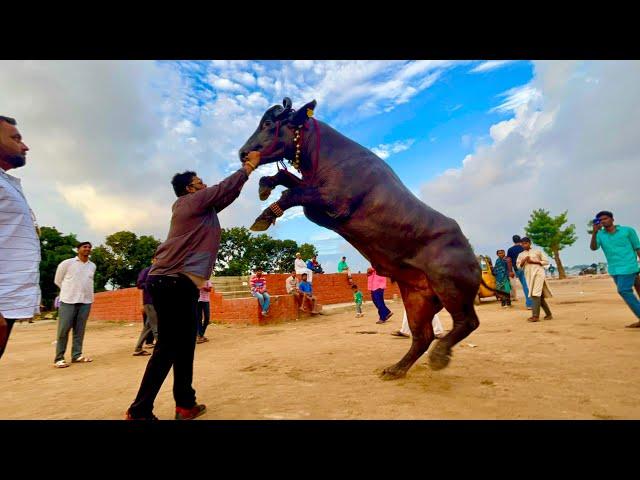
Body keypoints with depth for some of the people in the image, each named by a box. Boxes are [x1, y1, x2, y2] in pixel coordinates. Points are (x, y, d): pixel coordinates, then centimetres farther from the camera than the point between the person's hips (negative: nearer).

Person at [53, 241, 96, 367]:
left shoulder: (93, 266, 10)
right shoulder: (66, 263, -2)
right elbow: (57, 280, 8)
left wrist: (83, 292, 14)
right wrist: (69, 292, 10)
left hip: (86, 302, 4)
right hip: (68, 301, -3)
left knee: (79, 330, 7)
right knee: (63, 330, -1)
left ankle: (76, 355, 15)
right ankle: (59, 358, 7)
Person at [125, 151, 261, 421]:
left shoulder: (200, 208, 24)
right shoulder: (192, 201, 0)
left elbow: (227, 195, 29)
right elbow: (225, 189, -2)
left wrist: (245, 170, 31)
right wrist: (249, 167, 12)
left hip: (179, 281, 10)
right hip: (174, 281, -10)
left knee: (183, 345, 12)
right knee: (169, 346, -6)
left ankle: (185, 404, 21)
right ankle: (139, 412, 2)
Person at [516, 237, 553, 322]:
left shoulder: (537, 251, 6)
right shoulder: (521, 255, 14)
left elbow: (546, 261, 4)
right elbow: (518, 266, 8)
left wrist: (534, 261, -7)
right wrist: (524, 260, -10)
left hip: (538, 273, -4)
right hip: (529, 275, 4)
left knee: (536, 294, -15)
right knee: (540, 296, 9)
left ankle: (535, 315, -18)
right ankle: (548, 314, 20)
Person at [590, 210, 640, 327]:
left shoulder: (628, 230, 1)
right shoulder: (600, 235, 6)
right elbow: (593, 248, -10)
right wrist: (594, 232, -20)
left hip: (628, 267, -4)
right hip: (614, 269, 4)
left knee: (624, 291, -12)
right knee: (627, 292, 9)